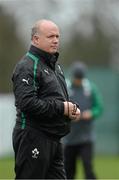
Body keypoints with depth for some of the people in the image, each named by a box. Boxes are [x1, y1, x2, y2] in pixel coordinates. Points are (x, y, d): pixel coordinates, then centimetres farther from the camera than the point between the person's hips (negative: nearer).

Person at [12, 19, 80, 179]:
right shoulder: (27, 66, -11)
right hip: (33, 137, -9)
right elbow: (27, 103, -24)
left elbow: (61, 98, 29)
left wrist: (72, 108, 5)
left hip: (54, 139, 9)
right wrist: (61, 108, -20)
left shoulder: (55, 65, 20)